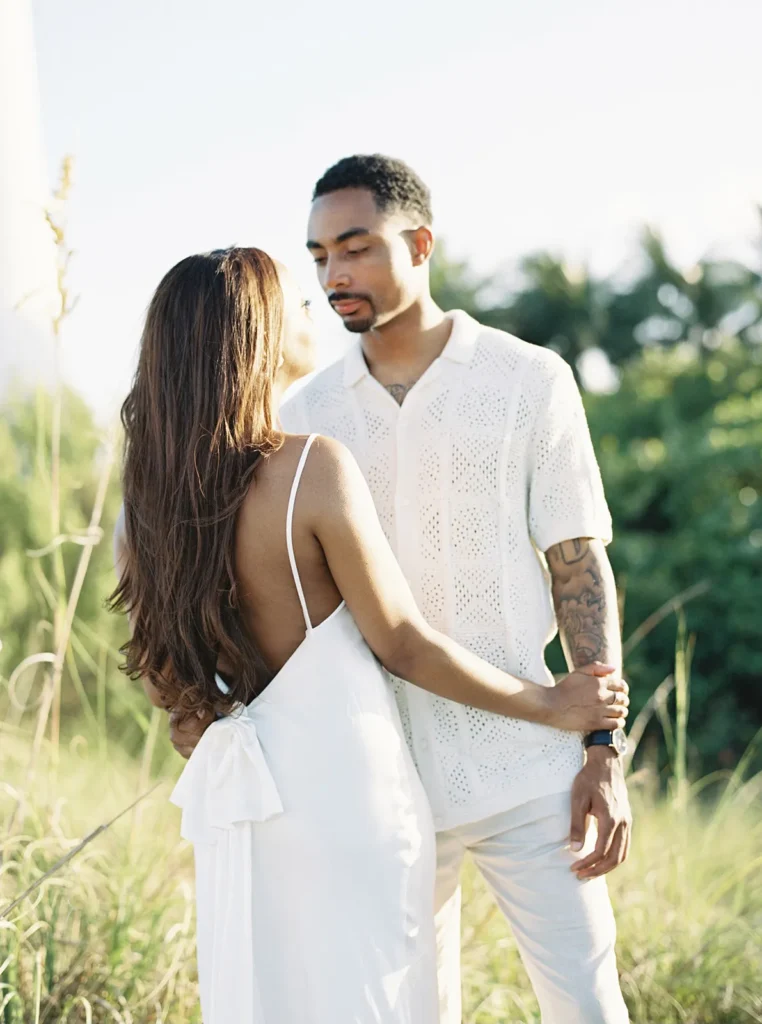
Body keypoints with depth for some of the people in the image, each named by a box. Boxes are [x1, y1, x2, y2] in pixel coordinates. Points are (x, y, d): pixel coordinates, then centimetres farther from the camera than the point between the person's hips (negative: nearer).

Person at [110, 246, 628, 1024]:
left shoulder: (146, 497, 1)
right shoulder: (314, 469, -17)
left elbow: (166, 669, 9)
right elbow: (402, 644, -12)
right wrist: (551, 706, -1)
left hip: (236, 789, 6)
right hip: (342, 782, -6)